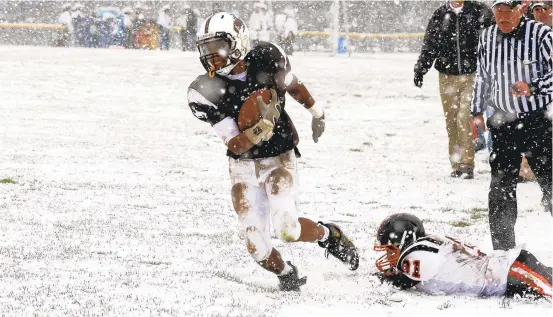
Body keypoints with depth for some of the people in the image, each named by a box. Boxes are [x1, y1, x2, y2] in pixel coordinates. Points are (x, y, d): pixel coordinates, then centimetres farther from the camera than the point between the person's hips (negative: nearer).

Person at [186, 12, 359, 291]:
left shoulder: (266, 59, -16)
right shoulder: (207, 92, -18)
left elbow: (293, 85, 8)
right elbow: (235, 145, -19)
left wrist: (316, 112, 23)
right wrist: (264, 125, -37)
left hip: (279, 158, -1)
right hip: (243, 166, 1)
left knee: (287, 229, -21)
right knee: (257, 248, -6)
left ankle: (328, 235, 10)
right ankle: (287, 275, 25)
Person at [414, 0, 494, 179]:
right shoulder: (440, 15, 8)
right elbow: (429, 44, 13)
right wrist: (420, 69, 8)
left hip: (472, 75, -3)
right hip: (447, 76, 3)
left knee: (464, 118, -13)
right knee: (451, 121, 6)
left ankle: (467, 163, -8)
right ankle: (457, 164, 15)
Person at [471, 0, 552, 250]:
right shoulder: (487, 37, 6)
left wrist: (532, 87, -25)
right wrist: (477, 111, 18)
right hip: (503, 121, 4)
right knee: (501, 187, 6)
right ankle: (502, 247, 14)